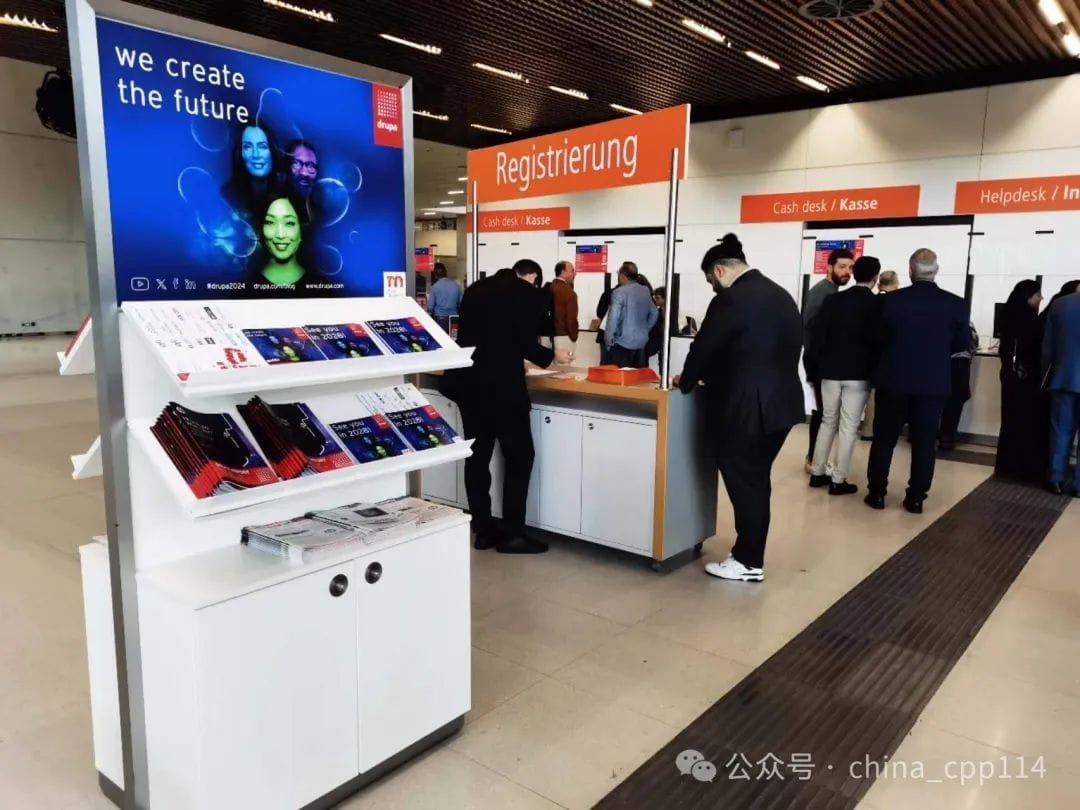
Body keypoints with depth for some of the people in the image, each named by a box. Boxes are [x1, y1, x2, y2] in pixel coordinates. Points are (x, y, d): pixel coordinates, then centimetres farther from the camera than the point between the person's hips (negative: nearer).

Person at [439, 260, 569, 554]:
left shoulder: (476, 289, 14)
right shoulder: (526, 293, -4)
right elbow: (526, 342, -10)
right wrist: (552, 356, 9)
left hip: (468, 382, 7)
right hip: (502, 386, -6)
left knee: (477, 456, 11)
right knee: (519, 457, 4)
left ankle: (483, 530, 16)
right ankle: (512, 533, 6)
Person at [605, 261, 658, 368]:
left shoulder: (619, 292, -13)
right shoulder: (646, 291, 8)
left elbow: (614, 318, -18)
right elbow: (654, 313, 19)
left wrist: (609, 340, -8)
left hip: (623, 343, -7)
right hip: (641, 342, 7)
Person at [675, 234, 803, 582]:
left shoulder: (731, 300, -16)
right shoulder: (781, 295, 10)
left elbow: (704, 348, -11)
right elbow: (786, 348, 16)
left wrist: (686, 382, 7)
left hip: (744, 407, -9)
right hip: (781, 402, 9)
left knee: (743, 484, 2)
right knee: (756, 481, 16)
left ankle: (749, 563, 12)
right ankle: (751, 555, 26)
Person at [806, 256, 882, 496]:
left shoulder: (833, 300, 2)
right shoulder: (877, 304, -6)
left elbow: (817, 335, 1)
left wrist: (814, 366, 8)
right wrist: (877, 372, 4)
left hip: (830, 370, 3)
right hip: (859, 373, -3)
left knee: (828, 421, 15)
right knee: (849, 427, 2)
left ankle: (817, 473, 18)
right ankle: (838, 480, 5)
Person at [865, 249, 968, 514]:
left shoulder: (890, 300, -10)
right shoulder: (956, 304, -7)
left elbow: (878, 337, 0)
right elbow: (961, 344, 4)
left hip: (893, 379, -1)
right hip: (934, 383, 1)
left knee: (884, 439, 10)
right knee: (924, 443, 9)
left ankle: (877, 493, 14)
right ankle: (916, 498, 13)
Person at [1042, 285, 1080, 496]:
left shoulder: (1058, 304, 0)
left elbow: (1047, 346, 3)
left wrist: (1046, 374, 13)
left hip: (1062, 377, 2)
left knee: (1061, 430, 9)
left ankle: (1056, 479, 10)